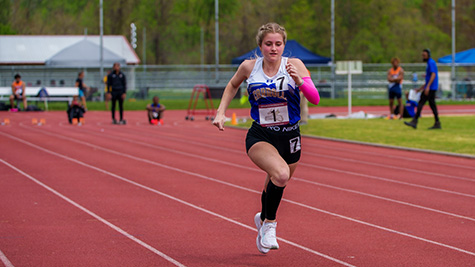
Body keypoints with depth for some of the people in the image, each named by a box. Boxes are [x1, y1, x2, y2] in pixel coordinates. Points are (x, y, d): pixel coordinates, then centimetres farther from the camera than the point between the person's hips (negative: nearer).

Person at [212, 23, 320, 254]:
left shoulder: (294, 65, -8)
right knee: (281, 173, -31)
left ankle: (263, 218, 54)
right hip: (259, 136, -2)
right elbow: (232, 85, 17)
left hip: (289, 137, 2)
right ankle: (270, 223, -7)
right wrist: (221, 112, 9)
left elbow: (315, 99, -15)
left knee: (276, 186, 19)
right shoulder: (249, 67, -5)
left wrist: (299, 80, -31)